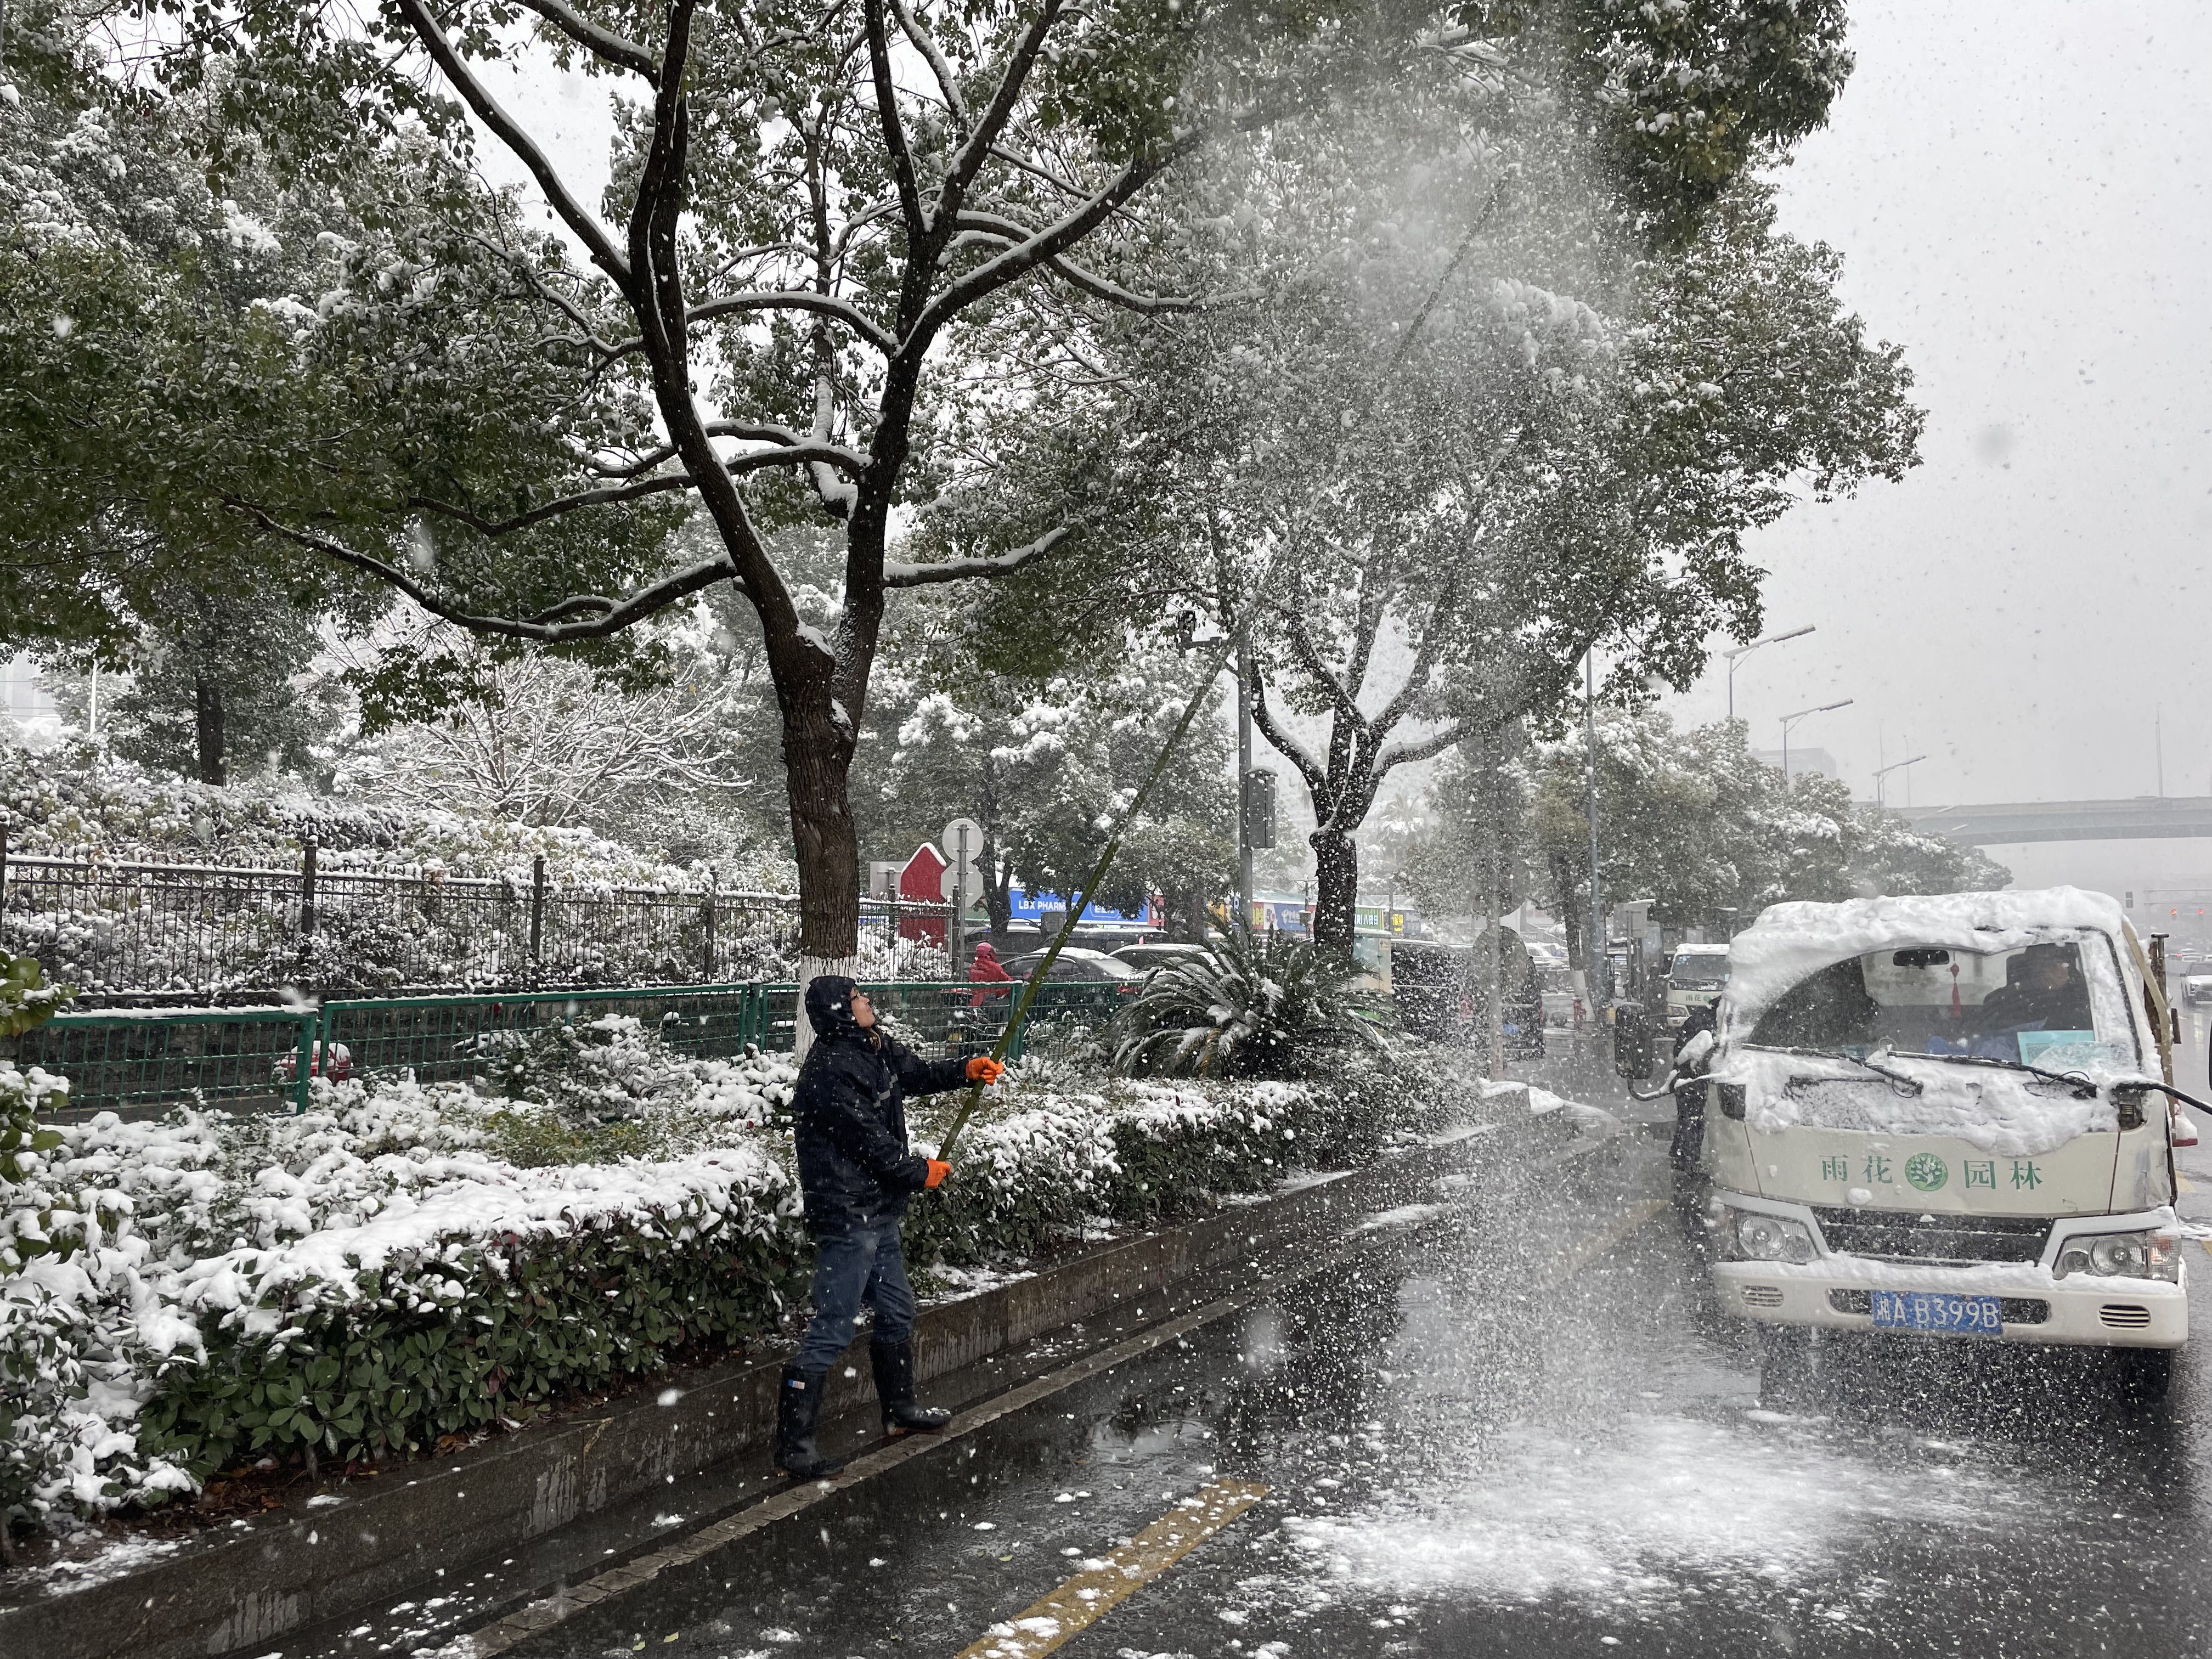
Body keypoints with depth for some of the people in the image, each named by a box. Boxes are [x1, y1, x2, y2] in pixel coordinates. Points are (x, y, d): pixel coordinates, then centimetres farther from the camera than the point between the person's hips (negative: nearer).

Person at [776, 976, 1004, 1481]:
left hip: (877, 1213, 10)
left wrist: (967, 1070, 7)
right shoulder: (830, 1072, -22)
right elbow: (871, 1143, -19)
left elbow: (918, 1074, 22)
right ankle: (793, 1443, 1)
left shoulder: (876, 1048, 7)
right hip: (847, 1217, -10)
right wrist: (922, 1173, -5)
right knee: (833, 1329, -7)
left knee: (898, 1312, 21)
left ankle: (901, 1411, 39)